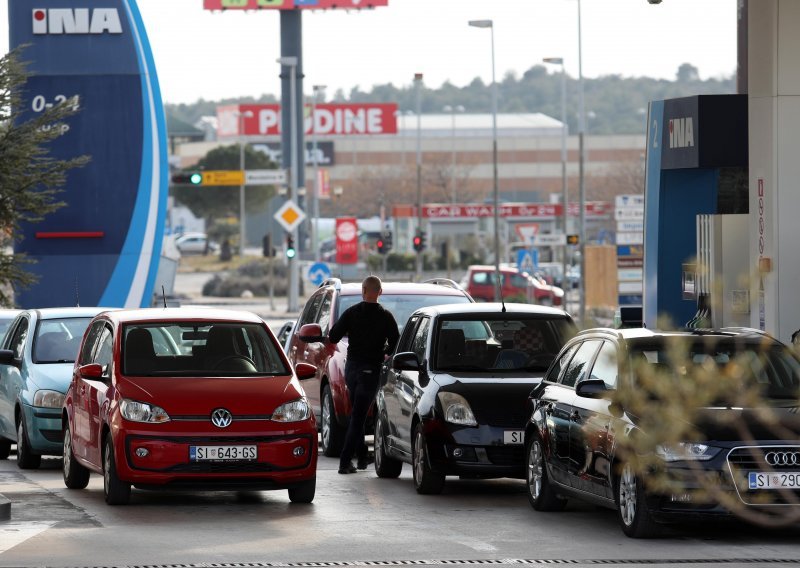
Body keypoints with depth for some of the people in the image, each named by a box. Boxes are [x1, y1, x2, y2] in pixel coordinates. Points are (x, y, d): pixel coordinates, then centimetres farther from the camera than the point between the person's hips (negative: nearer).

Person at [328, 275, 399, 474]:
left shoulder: (351, 313, -3)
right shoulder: (385, 316, -7)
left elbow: (333, 337, -3)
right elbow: (395, 344, -6)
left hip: (352, 368, 2)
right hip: (371, 369, -2)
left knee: (357, 414, 18)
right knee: (358, 416, -3)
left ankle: (362, 456, 20)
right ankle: (345, 461, -11)